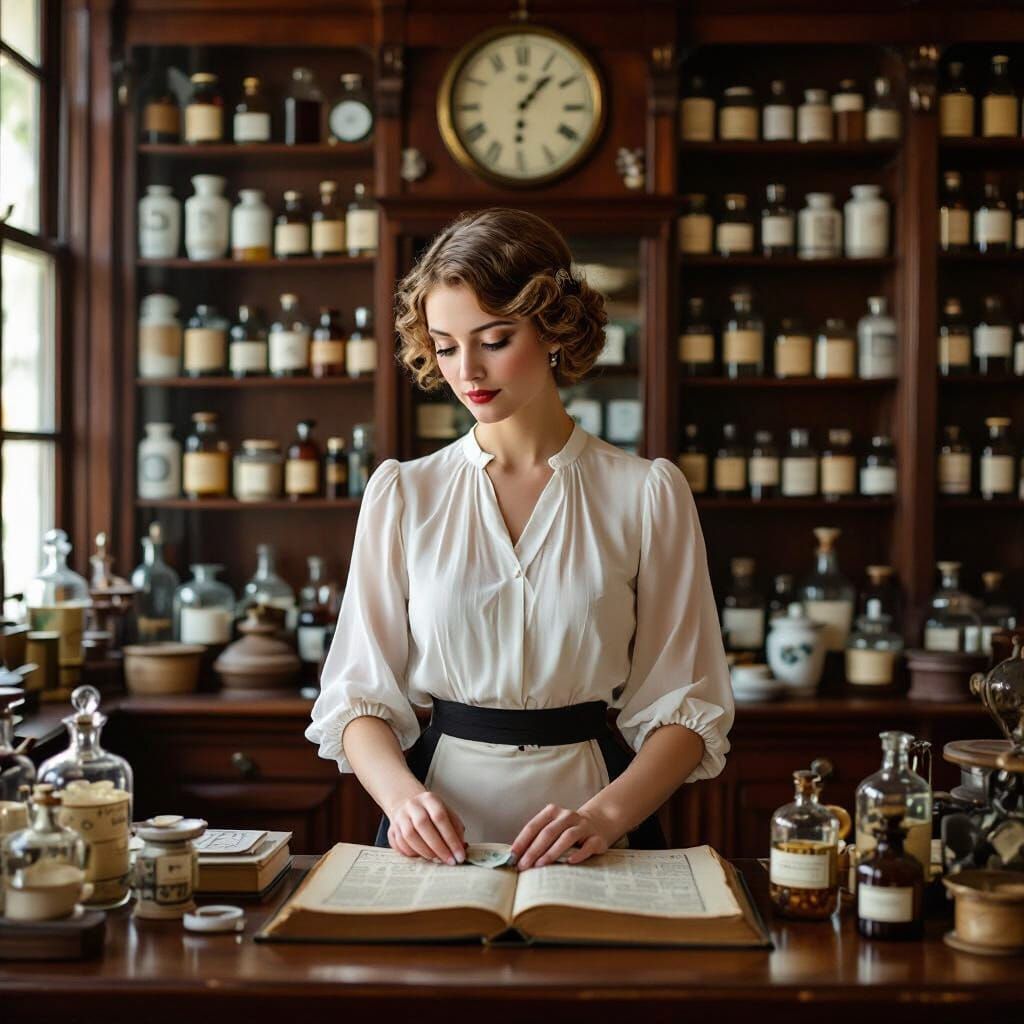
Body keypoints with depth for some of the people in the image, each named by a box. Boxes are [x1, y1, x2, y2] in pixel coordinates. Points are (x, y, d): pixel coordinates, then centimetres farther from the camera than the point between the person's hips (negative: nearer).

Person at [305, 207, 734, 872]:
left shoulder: (648, 494, 5)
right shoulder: (401, 494, 8)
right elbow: (360, 695, 6)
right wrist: (404, 795, -14)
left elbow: (684, 707, 3)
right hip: (437, 842, 1)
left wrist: (606, 815, -15)